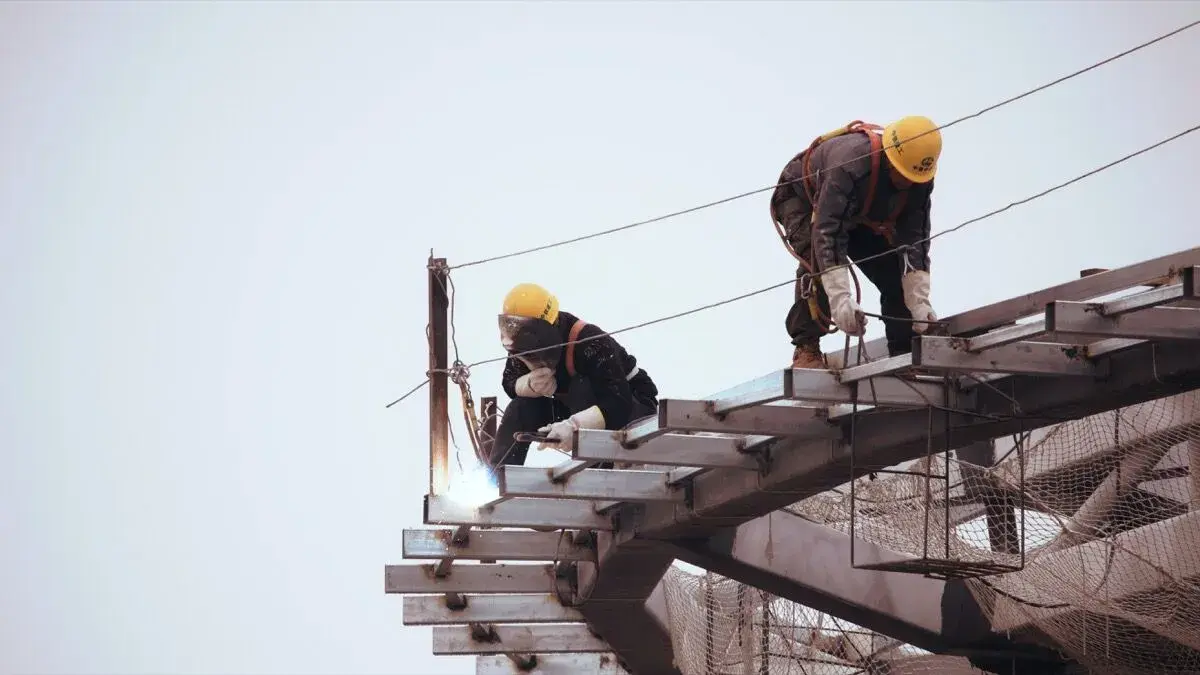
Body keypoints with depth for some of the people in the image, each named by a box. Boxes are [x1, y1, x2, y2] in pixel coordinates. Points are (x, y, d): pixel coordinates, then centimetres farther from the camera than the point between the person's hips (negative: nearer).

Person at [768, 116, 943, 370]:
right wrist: (841, 300, -56)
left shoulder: (919, 180, -25)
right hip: (803, 199, -6)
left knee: (895, 272, -8)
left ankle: (905, 354, 1)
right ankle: (806, 348, -27)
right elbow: (828, 233, -49)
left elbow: (915, 241, -22)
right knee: (818, 260, -33)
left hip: (858, 216, 6)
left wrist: (919, 302, -32)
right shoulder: (851, 162, -45)